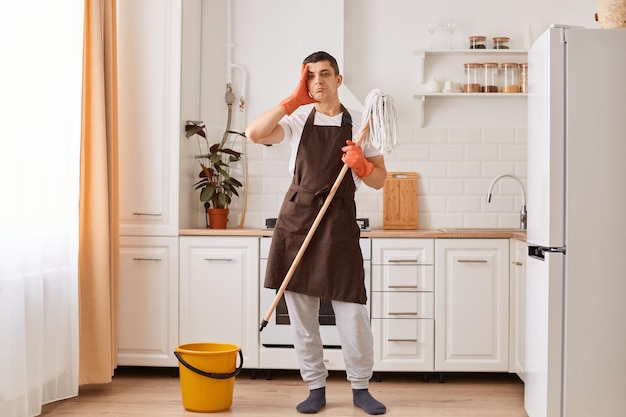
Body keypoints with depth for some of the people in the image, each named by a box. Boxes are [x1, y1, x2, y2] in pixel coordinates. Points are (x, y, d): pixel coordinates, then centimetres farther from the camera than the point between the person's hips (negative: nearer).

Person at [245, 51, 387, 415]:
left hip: (339, 221, -1)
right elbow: (255, 134, -10)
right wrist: (294, 99, -8)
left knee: (353, 313, -3)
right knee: (302, 314, 4)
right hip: (297, 218, 1)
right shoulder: (298, 120, 8)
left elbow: (379, 180, 8)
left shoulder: (359, 124, 7)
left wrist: (361, 166, -14)